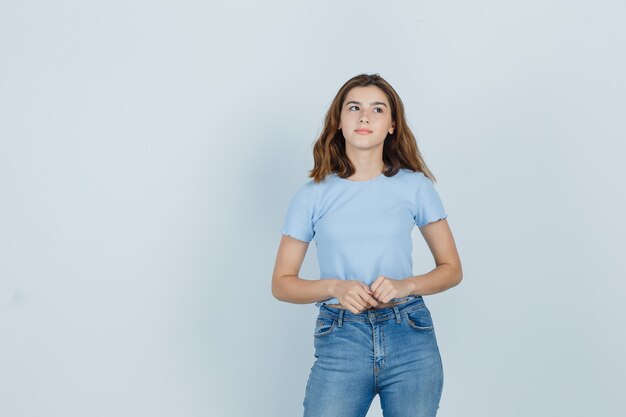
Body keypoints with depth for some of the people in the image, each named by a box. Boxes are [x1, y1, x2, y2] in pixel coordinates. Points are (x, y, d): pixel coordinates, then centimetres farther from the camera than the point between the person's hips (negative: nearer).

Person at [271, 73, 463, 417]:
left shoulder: (415, 186, 3)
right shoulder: (313, 195, 2)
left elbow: (451, 269, 9)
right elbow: (282, 283, 5)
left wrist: (405, 285, -10)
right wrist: (334, 287, -13)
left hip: (410, 339, 1)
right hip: (340, 341, 0)